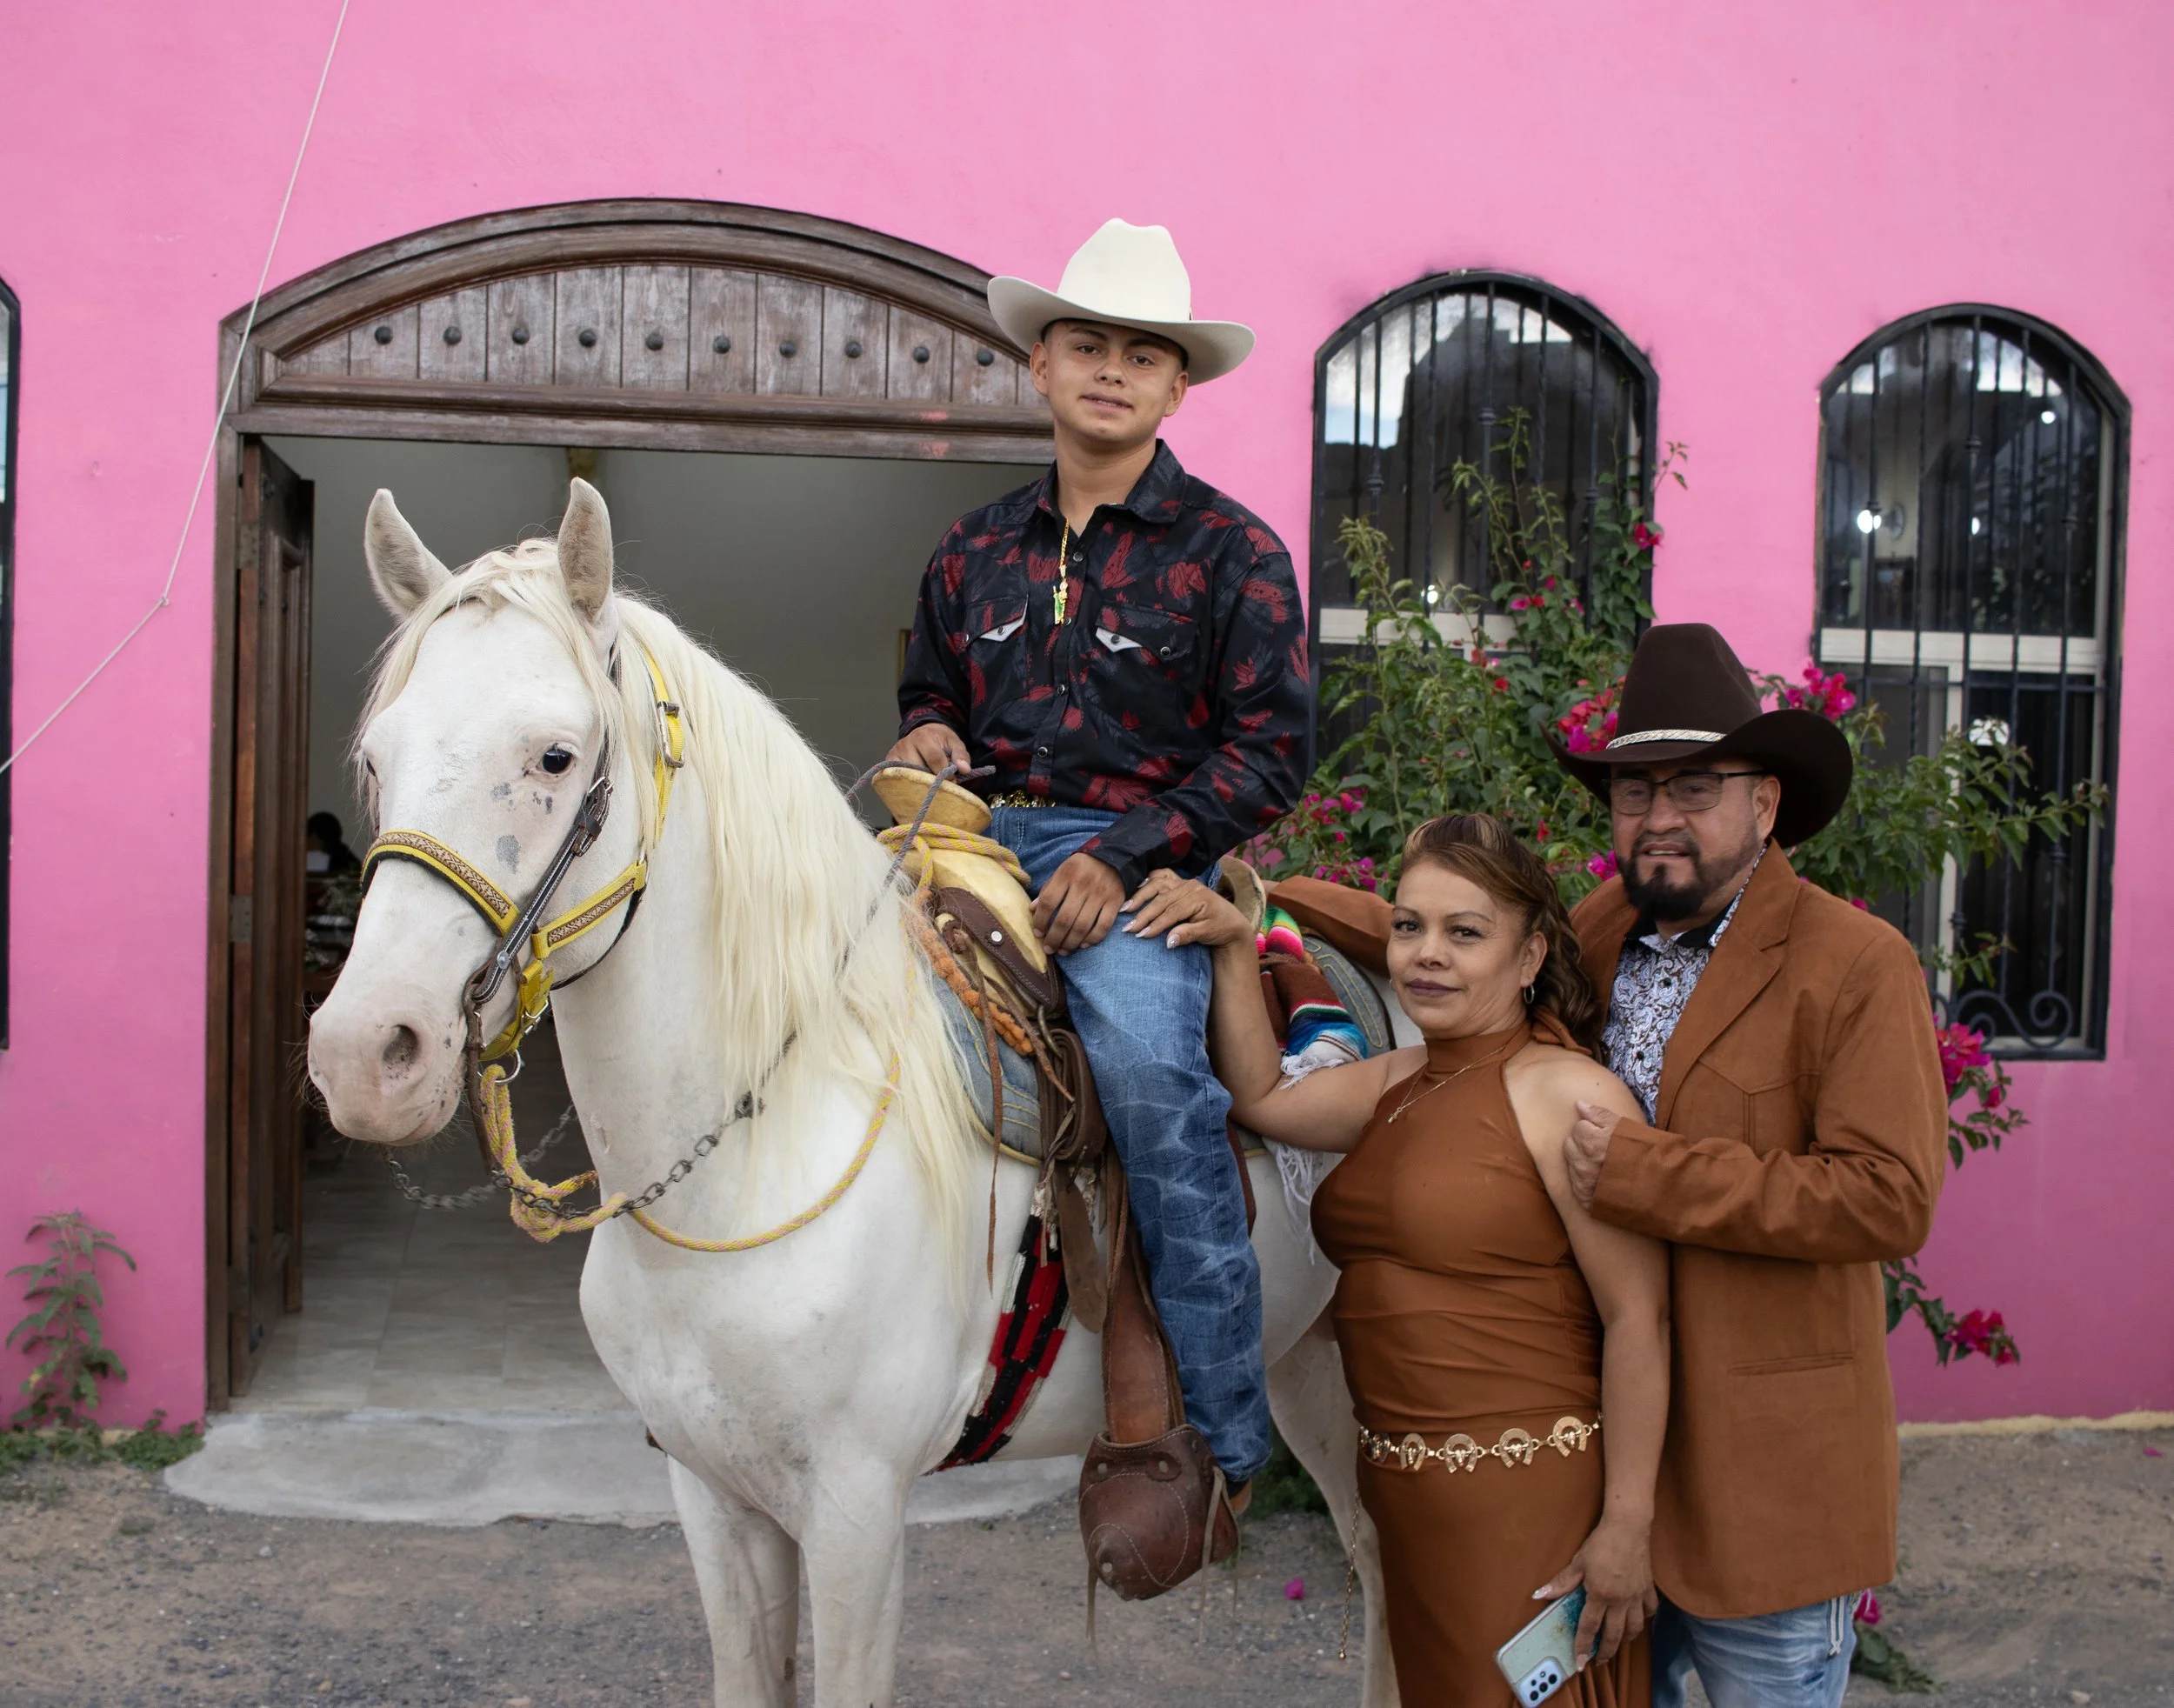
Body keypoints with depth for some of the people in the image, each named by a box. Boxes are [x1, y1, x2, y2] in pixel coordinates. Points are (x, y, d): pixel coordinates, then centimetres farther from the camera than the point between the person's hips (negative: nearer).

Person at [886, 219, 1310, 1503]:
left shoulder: (1233, 552, 4)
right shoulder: (977, 551, 18)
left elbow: (1270, 753, -2)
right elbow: (931, 688, 30)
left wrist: (1124, 857, -14)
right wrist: (927, 736, 4)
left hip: (1142, 858, -4)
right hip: (984, 836, 5)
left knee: (1153, 1073, -30)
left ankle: (1224, 1435, -18)